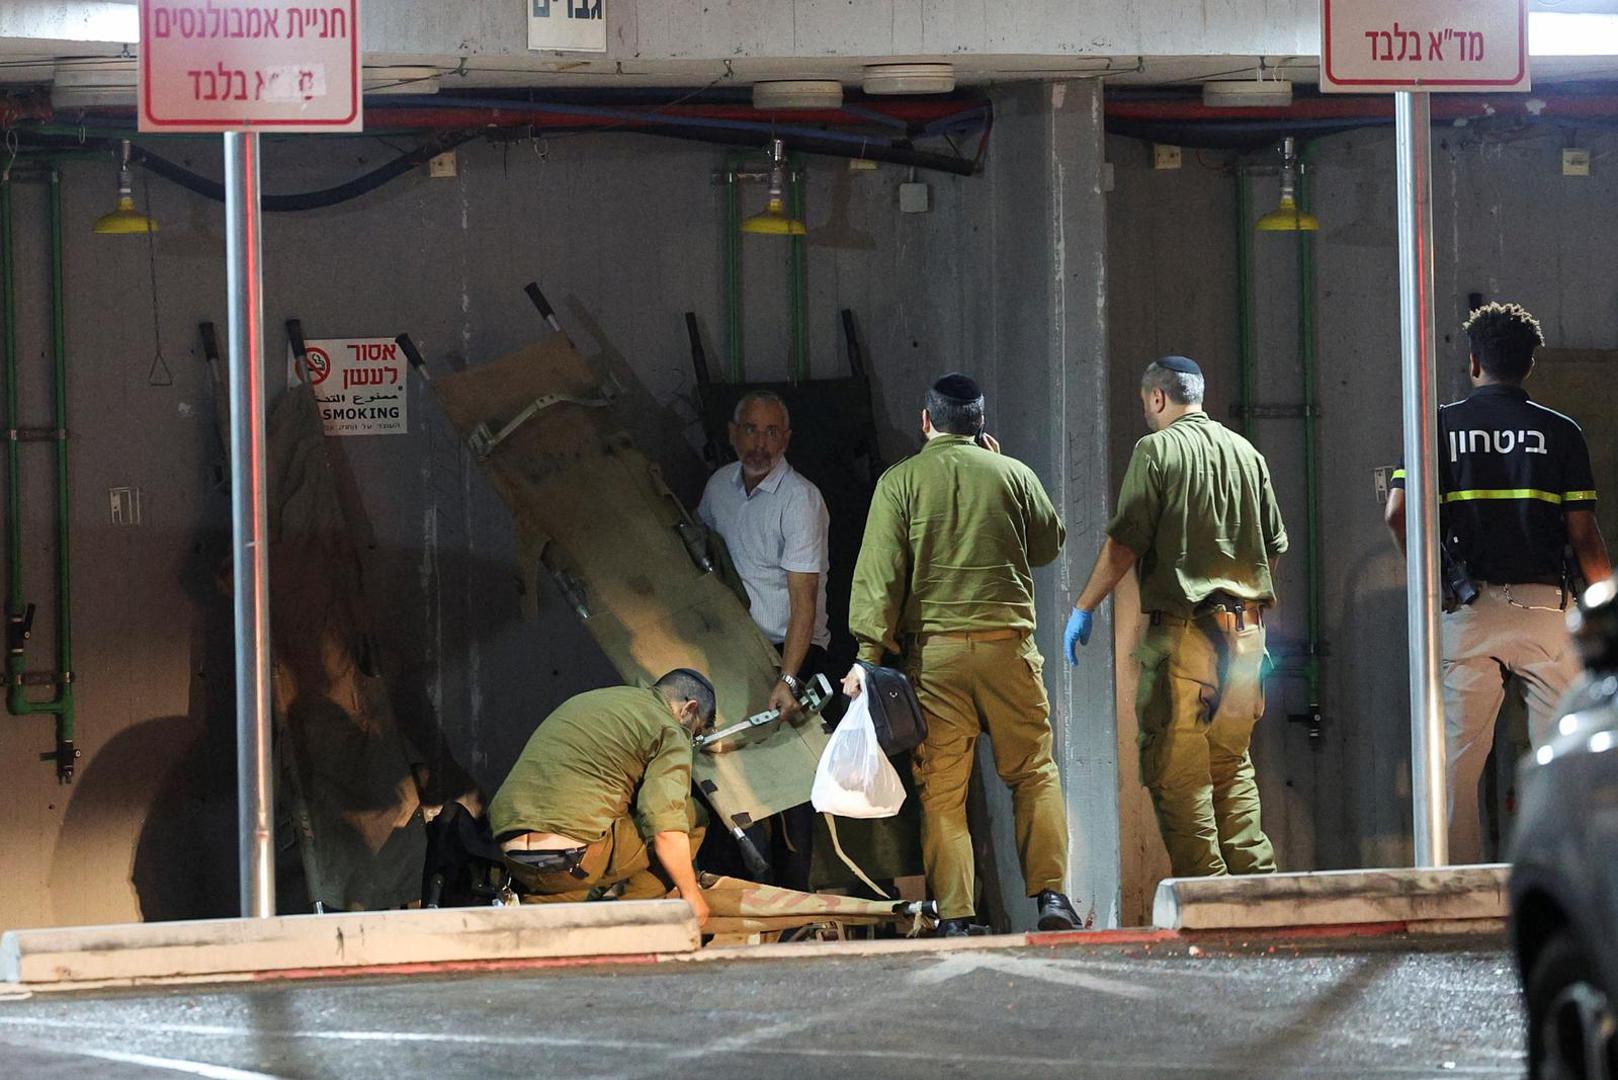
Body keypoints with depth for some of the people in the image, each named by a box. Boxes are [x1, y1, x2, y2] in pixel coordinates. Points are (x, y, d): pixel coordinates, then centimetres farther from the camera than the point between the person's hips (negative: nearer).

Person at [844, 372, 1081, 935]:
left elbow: (879, 572, -6)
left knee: (941, 788, 1)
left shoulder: (900, 481, 1)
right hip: (1008, 642, 1)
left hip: (933, 648, -1)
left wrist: (869, 651, -5)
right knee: (1034, 772, 11)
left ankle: (955, 918, -4)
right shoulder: (1013, 475, 4)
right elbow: (1049, 543, 19)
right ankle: (1050, 895, 1)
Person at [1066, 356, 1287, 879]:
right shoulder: (1247, 453, 12)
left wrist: (1083, 608, -3)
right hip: (1245, 626, 6)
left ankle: (1204, 888, -8)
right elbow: (1274, 545, 17)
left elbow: (1124, 542, -11)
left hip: (1181, 627, -6)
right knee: (1233, 762, 14)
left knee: (1175, 768, -3)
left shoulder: (1157, 451, -5)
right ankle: (1255, 874, 7)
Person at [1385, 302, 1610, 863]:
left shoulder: (1440, 427, 3)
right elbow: (1583, 535, -1)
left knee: (1458, 760, 4)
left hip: (1468, 609, 1)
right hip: (1545, 602, -1)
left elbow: (1398, 514, -7)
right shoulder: (1559, 432, 2)